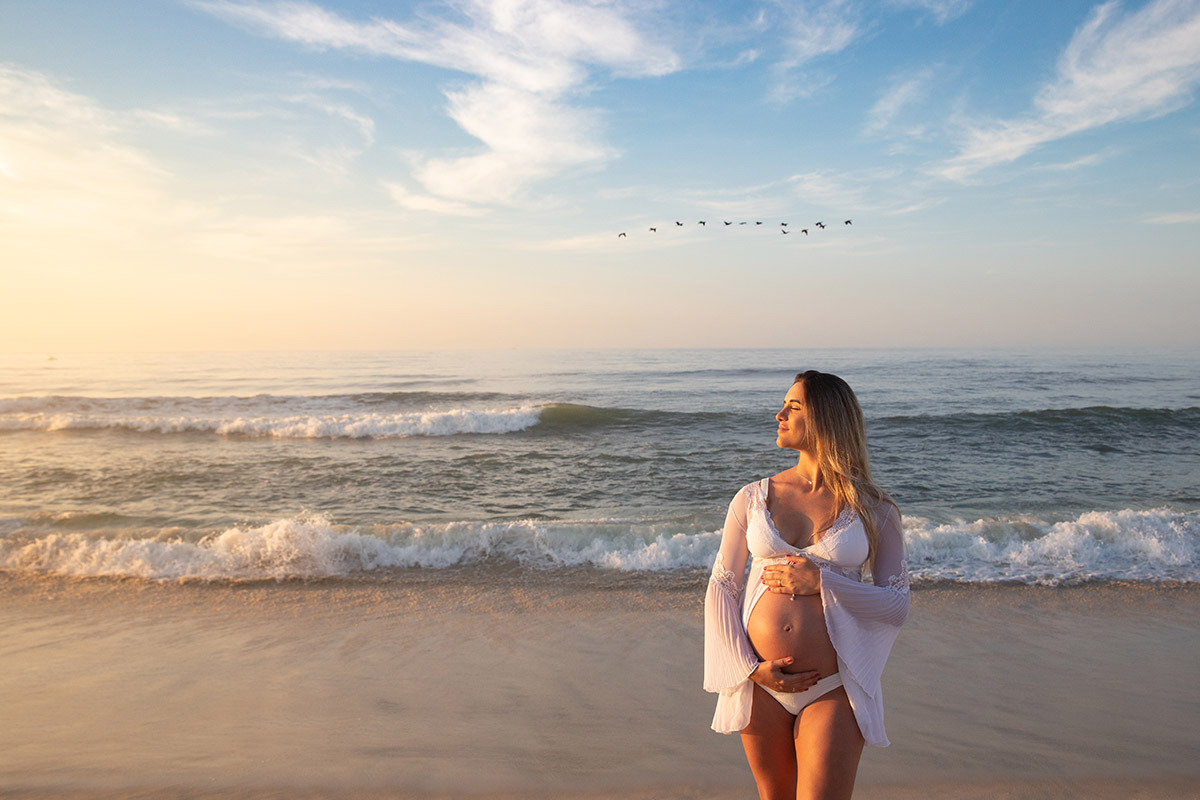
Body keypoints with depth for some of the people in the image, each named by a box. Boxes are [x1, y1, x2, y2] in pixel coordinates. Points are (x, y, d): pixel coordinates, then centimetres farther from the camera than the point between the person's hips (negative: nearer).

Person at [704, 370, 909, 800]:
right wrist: (749, 668, -7)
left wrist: (822, 582, -15)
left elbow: (898, 604, -2)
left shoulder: (873, 509, -1)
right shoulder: (752, 498, 2)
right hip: (760, 683, 2)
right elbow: (721, 588, 3)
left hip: (833, 688, -2)